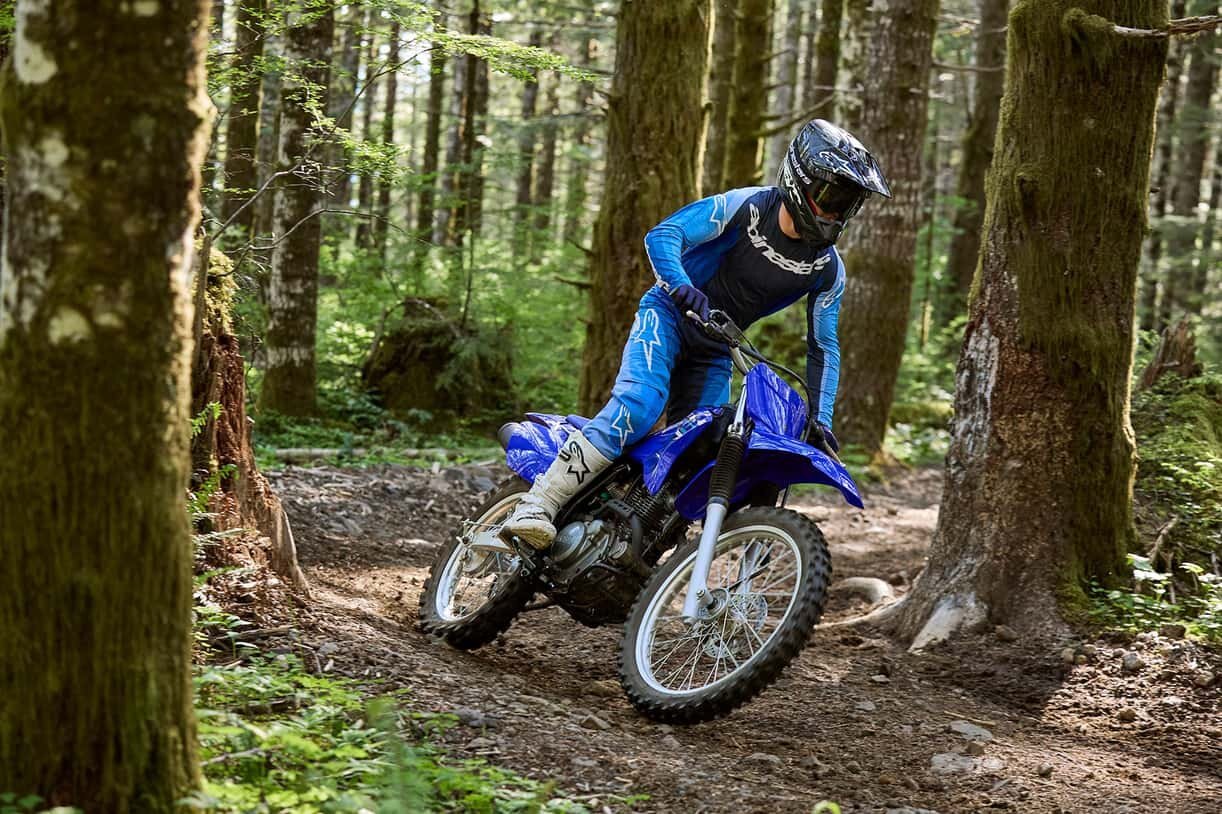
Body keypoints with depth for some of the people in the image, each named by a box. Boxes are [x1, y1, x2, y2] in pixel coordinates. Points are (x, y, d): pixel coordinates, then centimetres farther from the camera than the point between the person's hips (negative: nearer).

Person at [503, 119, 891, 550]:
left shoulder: (828, 268, -2)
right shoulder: (746, 206, -15)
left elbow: (824, 346, 5)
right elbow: (662, 235, -21)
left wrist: (821, 418, -5)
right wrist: (684, 288, -40)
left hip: (714, 351, 6)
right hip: (669, 314, -6)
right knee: (639, 403, -30)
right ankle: (536, 506, -35)